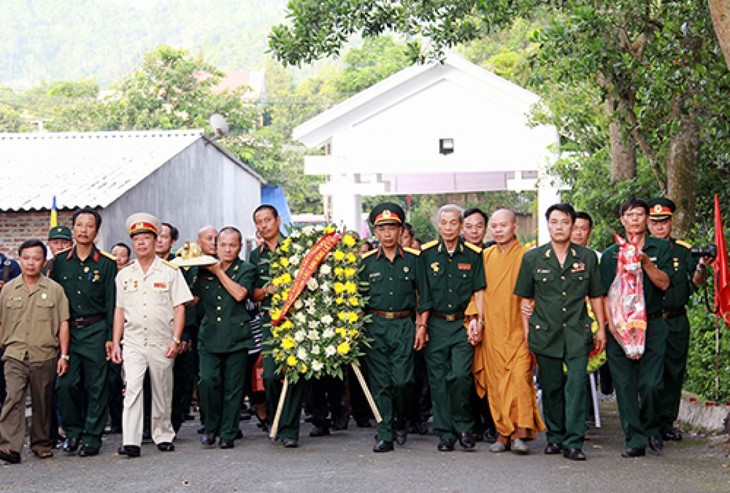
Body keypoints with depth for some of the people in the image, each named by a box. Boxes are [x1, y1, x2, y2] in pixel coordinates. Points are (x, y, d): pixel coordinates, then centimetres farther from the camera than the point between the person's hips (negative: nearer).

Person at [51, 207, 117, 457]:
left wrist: (110, 337, -7)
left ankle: (92, 437, 8)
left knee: (96, 386, 0)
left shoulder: (106, 263, 1)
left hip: (95, 331, -2)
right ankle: (73, 431, 14)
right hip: (66, 331, 2)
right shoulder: (60, 261, 8)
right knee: (65, 383, -2)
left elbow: (112, 302, 0)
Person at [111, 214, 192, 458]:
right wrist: (115, 343, 7)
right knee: (132, 388, -12)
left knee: (162, 392, 8)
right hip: (133, 342, 1)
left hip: (162, 343, -1)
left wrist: (175, 340, -9)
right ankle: (130, 442, -16)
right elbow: (120, 310, 13)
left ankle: (163, 435, 24)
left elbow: (179, 307, 0)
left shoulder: (170, 271, 2)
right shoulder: (124, 275, 10)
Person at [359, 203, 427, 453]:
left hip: (403, 325, -1)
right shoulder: (367, 261, 8)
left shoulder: (412, 259, 5)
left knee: (402, 380, -8)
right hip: (375, 326, 1)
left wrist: (421, 326, 0)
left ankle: (400, 421, 19)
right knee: (380, 383, -1)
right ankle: (385, 435, 3)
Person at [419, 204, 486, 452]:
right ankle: (445, 433, 9)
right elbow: (422, 292, 6)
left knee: (460, 375, -14)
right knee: (438, 379, 1)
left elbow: (479, 291, 7)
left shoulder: (473, 254, 4)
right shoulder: (427, 253, 4)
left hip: (463, 324, -1)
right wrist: (422, 324, 1)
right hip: (436, 324, 1)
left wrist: (479, 321, -3)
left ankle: (463, 425, 7)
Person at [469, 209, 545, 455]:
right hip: (492, 331, 3)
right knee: (496, 382, 2)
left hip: (518, 330, -3)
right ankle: (503, 434, 8)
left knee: (520, 377, -13)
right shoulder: (485, 256, 11)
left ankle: (521, 432, -10)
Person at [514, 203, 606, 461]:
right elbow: (525, 299, 10)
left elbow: (596, 296, 14)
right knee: (550, 387, 7)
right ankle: (555, 437, 21)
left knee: (577, 385, -10)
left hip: (577, 333, -1)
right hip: (545, 333, 1)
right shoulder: (532, 258, 6)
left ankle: (573, 442, -8)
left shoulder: (587, 257, 7)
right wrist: (527, 333, 6)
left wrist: (601, 329, 10)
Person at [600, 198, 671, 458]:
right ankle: (635, 439, 5)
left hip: (653, 325, -1)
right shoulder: (611, 254, 8)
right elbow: (606, 293, 3)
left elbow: (664, 283, -2)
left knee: (651, 384, -7)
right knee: (625, 385, -2)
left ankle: (652, 427, 19)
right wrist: (611, 325, -9)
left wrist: (645, 261, -16)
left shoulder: (661, 248, 9)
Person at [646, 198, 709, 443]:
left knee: (675, 372, 6)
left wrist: (701, 267, -21)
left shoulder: (683, 250, 7)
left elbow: (697, 281, -2)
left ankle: (667, 422, 14)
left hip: (677, 321, 2)